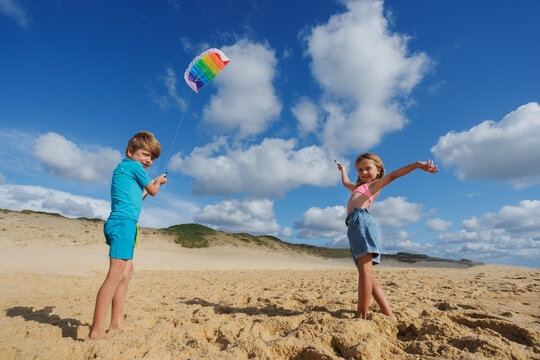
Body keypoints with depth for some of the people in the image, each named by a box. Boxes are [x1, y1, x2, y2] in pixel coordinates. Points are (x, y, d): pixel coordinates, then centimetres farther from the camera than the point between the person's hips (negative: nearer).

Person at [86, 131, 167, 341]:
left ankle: (117, 324, 19)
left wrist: (153, 183, 35)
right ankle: (96, 332, -12)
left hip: (125, 224, 11)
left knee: (127, 272, 13)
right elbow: (153, 191, 3)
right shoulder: (133, 165, -5)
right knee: (116, 274, -14)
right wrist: (157, 182, 24)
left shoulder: (123, 168, 24)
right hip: (124, 222, -11)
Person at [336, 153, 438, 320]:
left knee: (365, 270, -14)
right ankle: (390, 315, 6)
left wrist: (417, 164, -17)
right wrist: (343, 170, 73)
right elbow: (346, 182, 57)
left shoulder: (375, 184, 15)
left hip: (361, 220, -8)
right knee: (366, 275, 3)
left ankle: (361, 317, -15)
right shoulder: (358, 187, 36)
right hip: (354, 225, 8)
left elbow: (393, 175, -3)